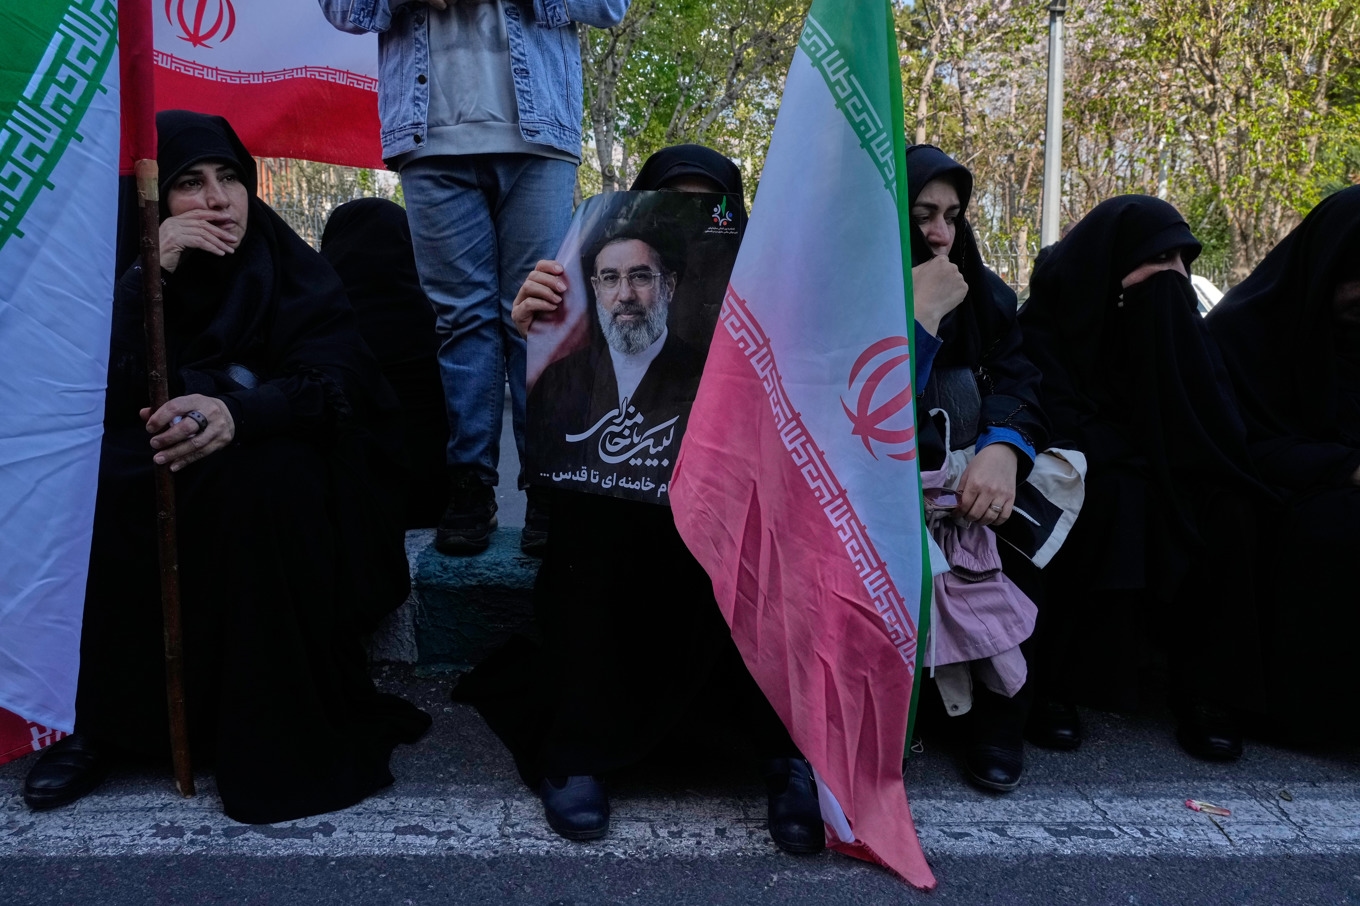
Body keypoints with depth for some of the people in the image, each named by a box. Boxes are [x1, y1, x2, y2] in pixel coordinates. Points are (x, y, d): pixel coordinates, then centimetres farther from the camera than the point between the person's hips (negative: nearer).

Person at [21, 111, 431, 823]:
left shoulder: (297, 276, -1)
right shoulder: (139, 288, 5)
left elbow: (331, 383, -18)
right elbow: (109, 398, -11)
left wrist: (238, 413, -38)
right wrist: (155, 278, -20)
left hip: (282, 491, -3)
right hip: (172, 492, 3)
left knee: (263, 475, -34)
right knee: (101, 480, -24)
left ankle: (279, 734, -25)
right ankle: (104, 720, -10)